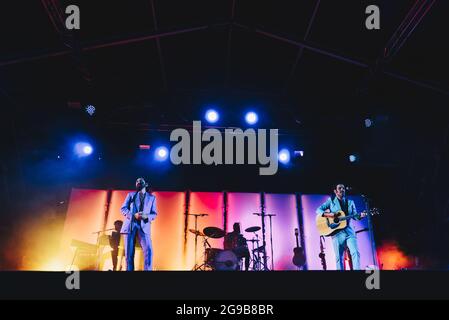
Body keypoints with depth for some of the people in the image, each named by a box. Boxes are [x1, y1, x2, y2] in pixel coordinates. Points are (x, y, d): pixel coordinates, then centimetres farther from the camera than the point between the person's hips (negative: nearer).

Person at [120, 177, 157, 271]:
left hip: (144, 226, 0)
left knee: (148, 250, -18)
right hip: (130, 225, 1)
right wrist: (133, 215, -11)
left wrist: (146, 217, -12)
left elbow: (154, 214, 11)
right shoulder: (131, 195, 16)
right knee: (129, 253, -2)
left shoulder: (152, 197, 17)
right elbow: (123, 209, 7)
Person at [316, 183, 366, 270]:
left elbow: (355, 216, 10)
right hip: (337, 232, -2)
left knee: (355, 252, -13)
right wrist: (327, 214, -17)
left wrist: (360, 215, -13)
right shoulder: (331, 201, 6)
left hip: (349, 231, 2)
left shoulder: (350, 202, 14)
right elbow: (318, 210, 1)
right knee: (339, 256, 1)